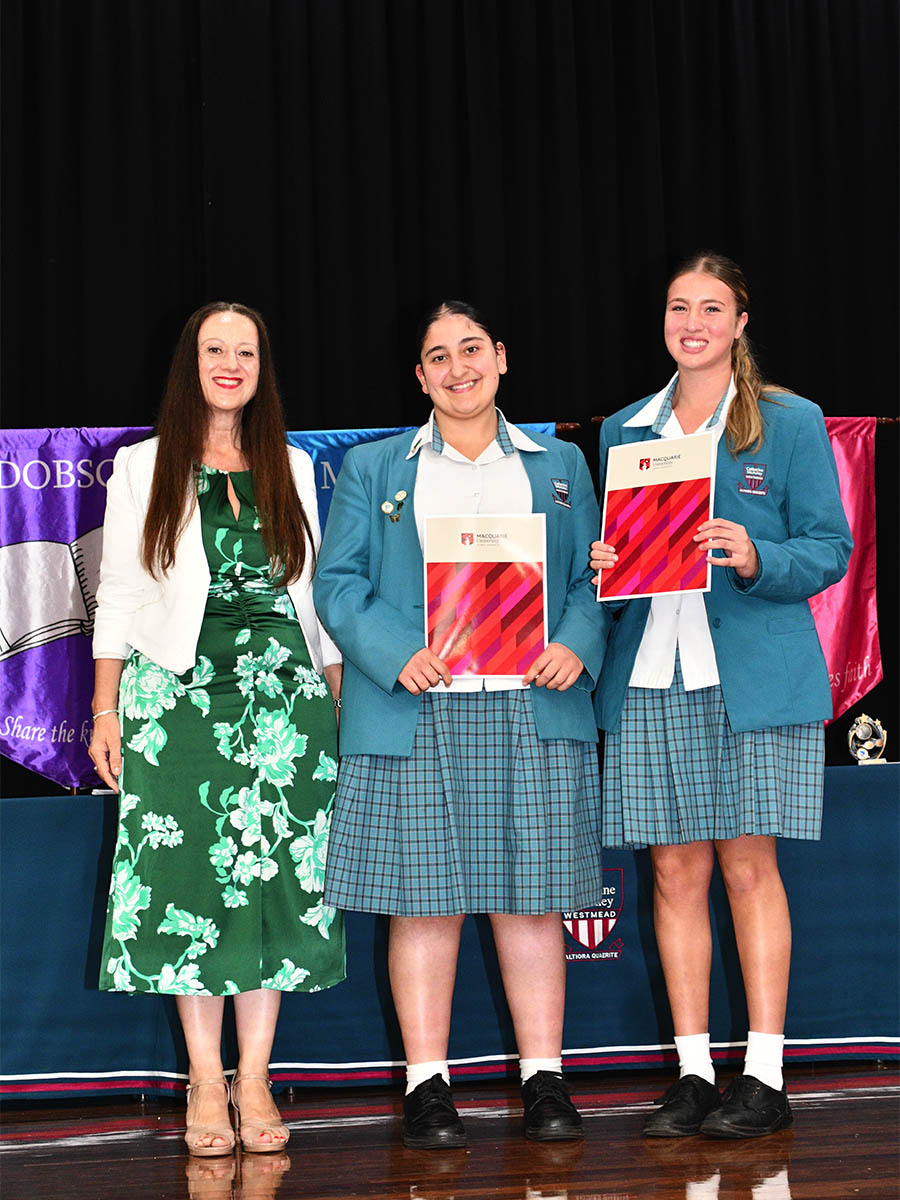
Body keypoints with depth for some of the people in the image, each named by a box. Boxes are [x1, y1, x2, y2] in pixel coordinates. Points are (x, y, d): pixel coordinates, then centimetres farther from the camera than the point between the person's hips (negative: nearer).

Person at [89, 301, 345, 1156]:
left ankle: (253, 1081, 7)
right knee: (189, 878, -3)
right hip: (177, 692, -2)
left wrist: (338, 700, 9)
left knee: (272, 878, -2)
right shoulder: (143, 469, 8)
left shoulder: (291, 469, 14)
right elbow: (118, 596, 5)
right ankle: (205, 1081, 7)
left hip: (282, 692, 2)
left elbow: (315, 593, 15)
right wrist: (106, 711, -1)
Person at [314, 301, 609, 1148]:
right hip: (415, 717, -1)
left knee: (530, 896, 3)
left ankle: (543, 1078, 10)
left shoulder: (560, 466, 16)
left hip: (532, 710, 1)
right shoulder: (372, 469, 12)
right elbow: (338, 582, 4)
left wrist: (576, 647, -8)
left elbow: (593, 576, 12)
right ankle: (426, 1083, 7)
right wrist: (396, 655, -13)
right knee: (423, 900, -1)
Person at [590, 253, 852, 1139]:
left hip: (754, 674, -3)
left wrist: (755, 558, -18)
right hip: (650, 675, 3)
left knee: (748, 865, -3)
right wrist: (601, 563, -4)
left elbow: (829, 549, 1)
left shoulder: (791, 423, 3)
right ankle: (692, 1071, 11)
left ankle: (765, 1075, 5)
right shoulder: (623, 431, 14)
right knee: (674, 871, 3)